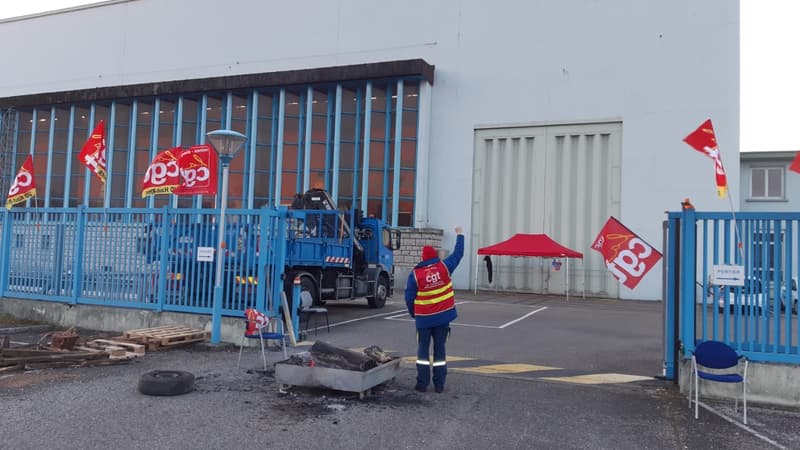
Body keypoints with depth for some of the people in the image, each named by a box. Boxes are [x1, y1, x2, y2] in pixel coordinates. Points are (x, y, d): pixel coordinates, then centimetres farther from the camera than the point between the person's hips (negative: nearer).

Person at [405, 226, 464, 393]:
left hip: (423, 318, -1)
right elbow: (458, 254, 10)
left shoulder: (415, 274, -7)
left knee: (423, 350, 8)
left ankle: (422, 383, 8)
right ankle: (439, 384, 11)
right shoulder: (444, 267, -4)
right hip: (443, 317, 1)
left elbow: (409, 297, -3)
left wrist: (413, 314, 13)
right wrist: (460, 235, 23)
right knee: (440, 349, 8)